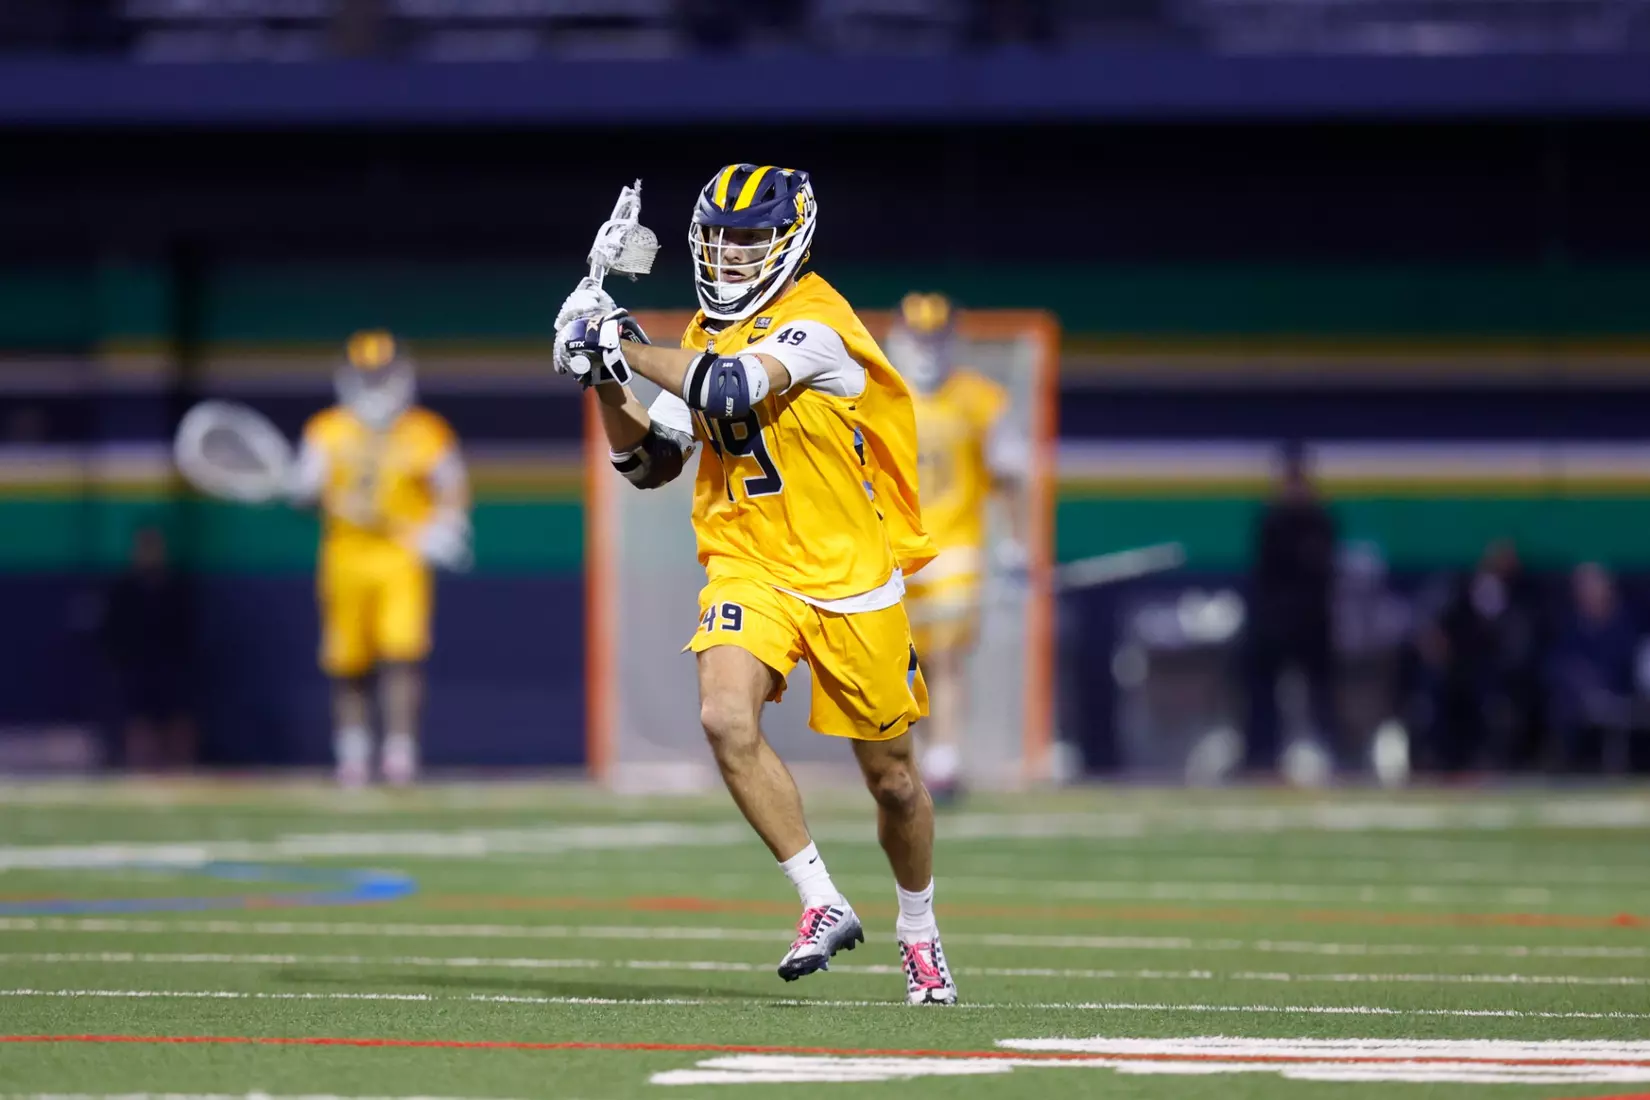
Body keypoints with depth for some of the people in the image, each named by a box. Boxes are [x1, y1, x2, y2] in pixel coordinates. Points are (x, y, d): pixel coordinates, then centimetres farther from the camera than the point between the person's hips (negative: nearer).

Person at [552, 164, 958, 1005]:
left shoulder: (814, 323, -15)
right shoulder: (709, 337, 8)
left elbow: (731, 390, -32)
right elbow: (652, 462, 13)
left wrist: (627, 346, -22)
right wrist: (608, 385, -3)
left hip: (851, 572, -5)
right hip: (750, 568, 5)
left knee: (892, 779, 8)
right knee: (727, 719, -24)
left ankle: (919, 933, 33)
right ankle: (823, 905, -11)